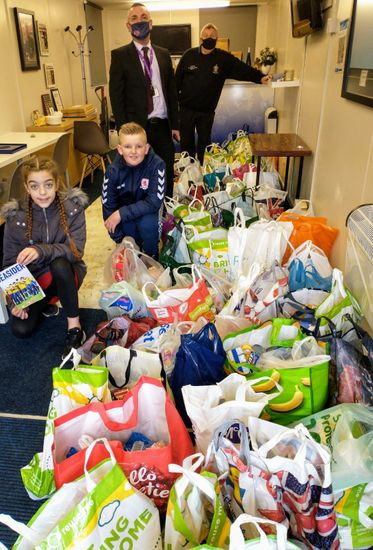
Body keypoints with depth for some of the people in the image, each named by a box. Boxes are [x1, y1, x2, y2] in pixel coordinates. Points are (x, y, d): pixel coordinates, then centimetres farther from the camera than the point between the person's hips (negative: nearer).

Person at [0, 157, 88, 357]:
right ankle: (44, 304, 16)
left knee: (59, 264, -37)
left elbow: (76, 250, -23)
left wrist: (41, 250, -39)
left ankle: (74, 327, -20)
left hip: (65, 273, -1)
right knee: (21, 329, -18)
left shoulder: (72, 207, -15)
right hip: (33, 279, 2)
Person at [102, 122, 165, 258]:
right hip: (124, 205, 2)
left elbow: (154, 202, -28)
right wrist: (120, 241, -15)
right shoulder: (113, 170, -20)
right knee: (127, 229, -25)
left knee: (147, 224, -31)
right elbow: (108, 205, -14)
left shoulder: (157, 165, -27)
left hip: (147, 210, -2)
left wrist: (122, 213, -32)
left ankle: (152, 257, -2)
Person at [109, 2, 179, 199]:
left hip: (163, 126, 4)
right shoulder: (119, 55, -1)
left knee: (168, 175, 9)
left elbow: (172, 91, 14)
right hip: (137, 128, -4)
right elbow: (116, 95, -5)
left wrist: (175, 124, 8)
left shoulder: (164, 54, 12)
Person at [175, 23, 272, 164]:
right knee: (186, 143, 8)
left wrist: (260, 77, -27)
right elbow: (177, 79, 0)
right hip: (186, 108, 0)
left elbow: (243, 69, -12)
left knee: (204, 143, 11)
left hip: (207, 110, 0)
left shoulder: (224, 58, -3)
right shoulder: (189, 55, -2)